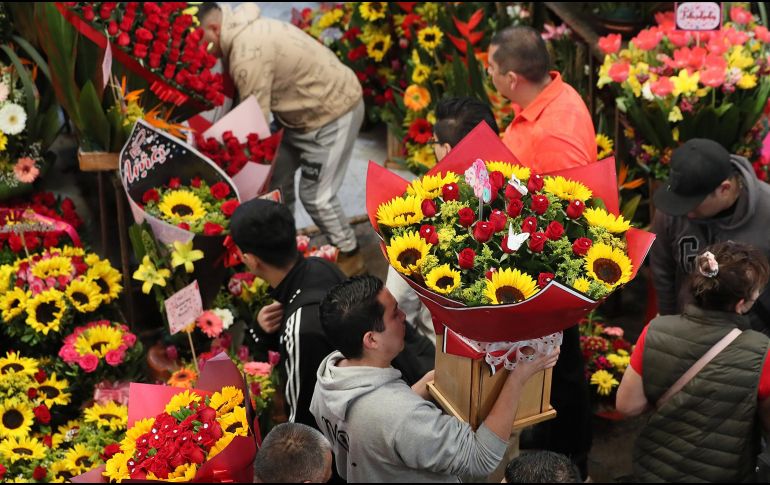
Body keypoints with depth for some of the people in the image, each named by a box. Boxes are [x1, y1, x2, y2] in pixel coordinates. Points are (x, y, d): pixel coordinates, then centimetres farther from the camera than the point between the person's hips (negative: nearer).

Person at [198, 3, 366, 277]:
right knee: (276, 175, 12)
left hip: (333, 112, -10)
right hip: (306, 109, 10)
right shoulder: (244, 30, 0)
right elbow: (247, 103, 2)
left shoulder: (248, 54, -31)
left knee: (316, 195, -5)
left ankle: (349, 256, 15)